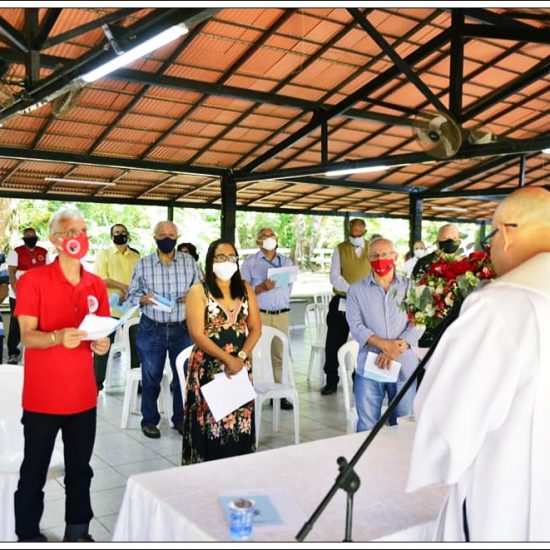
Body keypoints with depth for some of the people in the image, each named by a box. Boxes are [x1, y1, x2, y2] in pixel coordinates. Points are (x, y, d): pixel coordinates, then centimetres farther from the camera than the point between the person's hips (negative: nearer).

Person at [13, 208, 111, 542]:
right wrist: (59, 337, -32)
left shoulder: (97, 285, 5)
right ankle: (28, 536, 25)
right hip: (42, 397, -4)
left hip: (83, 395, 4)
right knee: (34, 472, 8)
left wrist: (102, 344, -11)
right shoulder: (32, 280, -10)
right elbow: (27, 337, -13)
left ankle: (78, 530, 32)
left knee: (80, 469, 15)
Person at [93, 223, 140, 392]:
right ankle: (97, 381, 10)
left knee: (136, 345, 9)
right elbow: (101, 278, -8)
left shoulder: (136, 257, 12)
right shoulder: (104, 254, 4)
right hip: (110, 307, -3)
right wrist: (124, 287, -16)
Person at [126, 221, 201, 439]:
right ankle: (149, 421, 22)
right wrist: (144, 299, -17)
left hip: (183, 329, 1)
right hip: (151, 329, -1)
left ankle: (181, 419, 25)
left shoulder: (189, 262, 4)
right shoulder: (143, 264, 1)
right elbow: (131, 293, 3)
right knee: (151, 377, 7)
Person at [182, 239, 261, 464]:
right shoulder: (198, 291, -5)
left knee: (239, 423, 6)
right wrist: (227, 359, -16)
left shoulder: (245, 289, 8)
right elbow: (198, 335, -12)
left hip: (240, 367, 4)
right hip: (208, 368, -4)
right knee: (209, 425, -1)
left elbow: (255, 329, 6)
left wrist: (240, 357, -9)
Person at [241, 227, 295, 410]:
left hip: (282, 314, 3)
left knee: (279, 354, 1)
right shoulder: (250, 263, 4)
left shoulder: (286, 262, 15)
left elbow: (289, 286, 12)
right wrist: (261, 288, -16)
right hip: (258, 314, -3)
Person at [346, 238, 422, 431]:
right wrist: (384, 344, -18)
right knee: (367, 427, 3)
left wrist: (396, 348, -15)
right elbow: (356, 325, -5)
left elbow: (418, 323, -2)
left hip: (405, 366, 1)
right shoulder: (356, 289, 6)